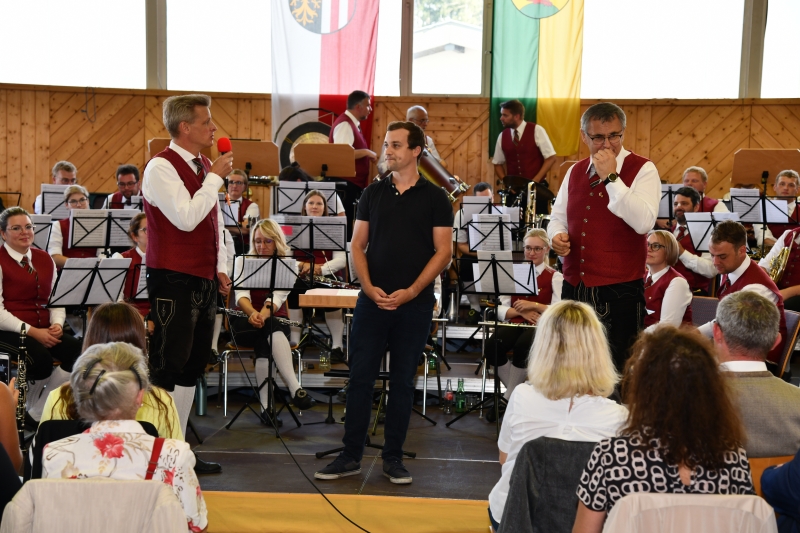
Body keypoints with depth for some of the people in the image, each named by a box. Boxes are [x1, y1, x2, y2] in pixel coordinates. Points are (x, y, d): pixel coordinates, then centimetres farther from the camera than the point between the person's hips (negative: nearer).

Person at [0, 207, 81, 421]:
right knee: (41, 357, -35)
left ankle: (38, 413, -8)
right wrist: (32, 331, -20)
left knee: (79, 351, -22)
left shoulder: (44, 259, 16)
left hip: (45, 331, 6)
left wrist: (57, 324, -7)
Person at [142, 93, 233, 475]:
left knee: (191, 368, 11)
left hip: (203, 281, 8)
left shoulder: (203, 166, 15)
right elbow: (187, 217, -23)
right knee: (167, 369, -5)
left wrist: (219, 268, 13)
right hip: (173, 281, -8)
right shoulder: (161, 167, -11)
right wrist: (216, 177, -15)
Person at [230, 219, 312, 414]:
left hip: (275, 319, 1)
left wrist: (263, 315, -36)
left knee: (268, 336, -37)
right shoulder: (243, 261, 5)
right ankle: (294, 388, -47)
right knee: (271, 330, -36)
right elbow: (241, 294, -11)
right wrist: (252, 313, -34)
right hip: (245, 320, 0)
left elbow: (278, 296, -14)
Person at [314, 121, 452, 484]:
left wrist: (411, 291, -13)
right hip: (372, 300, 2)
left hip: (415, 303, -2)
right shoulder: (373, 193, 9)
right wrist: (369, 288, -8)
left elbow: (443, 251, -2)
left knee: (403, 380, 6)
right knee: (360, 377, 2)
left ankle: (393, 457, 17)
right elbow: (358, 244, 7)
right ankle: (351, 455, 12)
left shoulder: (434, 198, 2)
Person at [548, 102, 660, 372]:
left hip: (620, 292, -5)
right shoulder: (575, 171, 12)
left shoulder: (643, 170, -6)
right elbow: (558, 217, 20)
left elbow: (643, 223, -21)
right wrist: (557, 234, -3)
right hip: (574, 287, 6)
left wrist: (610, 177, -20)